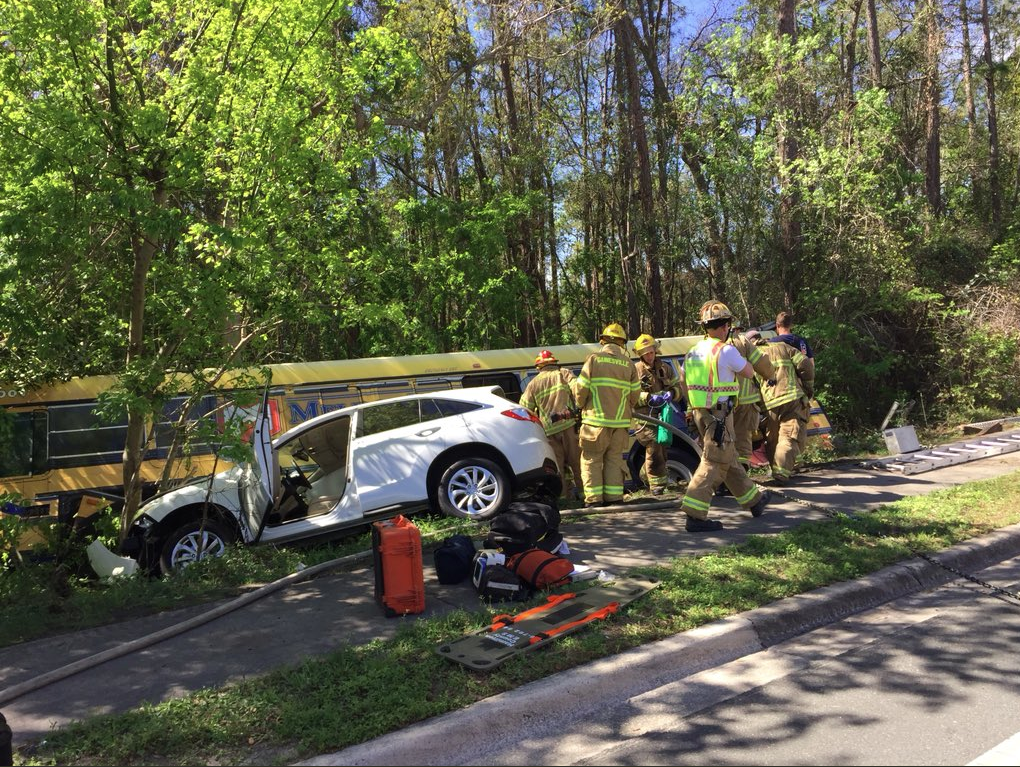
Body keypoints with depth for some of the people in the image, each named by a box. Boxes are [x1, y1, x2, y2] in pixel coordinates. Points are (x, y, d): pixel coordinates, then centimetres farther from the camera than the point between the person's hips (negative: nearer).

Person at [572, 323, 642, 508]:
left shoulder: (593, 359, -5)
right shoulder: (628, 364, 4)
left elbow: (580, 389, -7)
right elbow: (635, 394, 6)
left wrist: (581, 405, 12)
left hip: (596, 419, -3)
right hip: (620, 421, 3)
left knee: (591, 459, 7)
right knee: (614, 459, 14)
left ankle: (593, 498, 4)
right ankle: (613, 496, 14)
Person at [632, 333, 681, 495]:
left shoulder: (665, 367, 11)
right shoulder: (636, 370, -5)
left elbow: (677, 386, 13)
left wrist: (671, 394, -10)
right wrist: (649, 398, -23)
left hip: (663, 414, 6)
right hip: (645, 416, -6)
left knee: (661, 449, 15)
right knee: (654, 448, -12)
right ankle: (657, 483, -5)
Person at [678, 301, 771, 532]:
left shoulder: (693, 352, 10)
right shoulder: (726, 350, -13)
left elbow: (683, 384, 16)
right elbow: (749, 372, 0)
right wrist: (738, 354, 14)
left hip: (699, 412, 8)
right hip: (719, 414, -8)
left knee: (729, 460, 18)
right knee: (714, 463, -6)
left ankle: (753, 500, 34)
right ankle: (695, 515, -10)